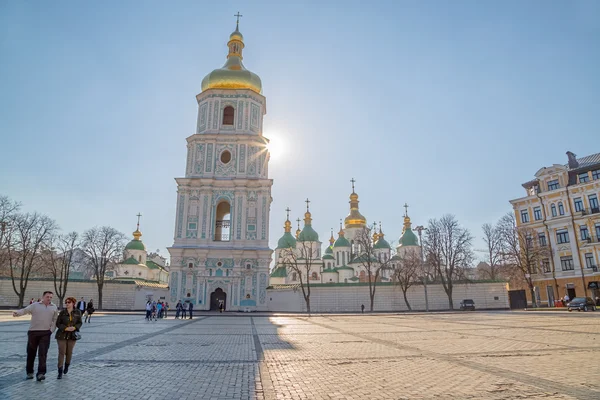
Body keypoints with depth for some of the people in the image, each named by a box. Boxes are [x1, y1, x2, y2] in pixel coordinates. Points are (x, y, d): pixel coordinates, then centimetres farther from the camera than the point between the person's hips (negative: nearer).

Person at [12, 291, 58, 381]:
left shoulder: (54, 308, 10)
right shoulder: (35, 305, 6)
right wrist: (17, 313, -27)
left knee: (43, 353, -8)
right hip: (33, 332, 1)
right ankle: (29, 372, 28)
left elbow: (55, 320, 11)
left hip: (45, 333, 0)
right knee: (31, 353, 11)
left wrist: (52, 329, -1)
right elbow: (25, 310, -6)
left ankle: (41, 373, -9)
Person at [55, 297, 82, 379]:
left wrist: (74, 327, -16)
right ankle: (60, 372, -2)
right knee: (61, 352, -7)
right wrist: (66, 328, -18)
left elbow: (79, 323, 4)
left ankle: (67, 366, 39)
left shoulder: (78, 312, -3)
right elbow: (58, 323, -4)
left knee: (69, 352, 11)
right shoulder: (62, 312, -6)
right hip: (62, 335, -1)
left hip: (72, 335, 1)